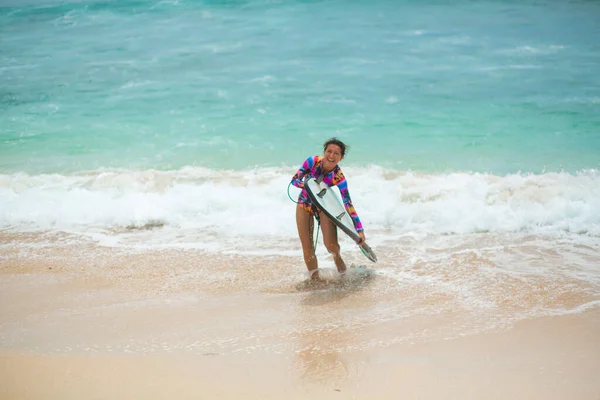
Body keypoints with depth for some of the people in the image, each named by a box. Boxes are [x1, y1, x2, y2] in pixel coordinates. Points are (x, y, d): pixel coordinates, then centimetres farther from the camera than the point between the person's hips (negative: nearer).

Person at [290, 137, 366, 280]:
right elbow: (294, 180, -13)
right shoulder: (313, 161, -22)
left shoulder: (338, 177, -24)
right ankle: (314, 277, 18)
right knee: (307, 248, -3)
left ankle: (337, 257, 20)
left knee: (331, 244, -17)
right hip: (304, 204, 1)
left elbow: (348, 204, -23)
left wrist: (359, 229, -27)